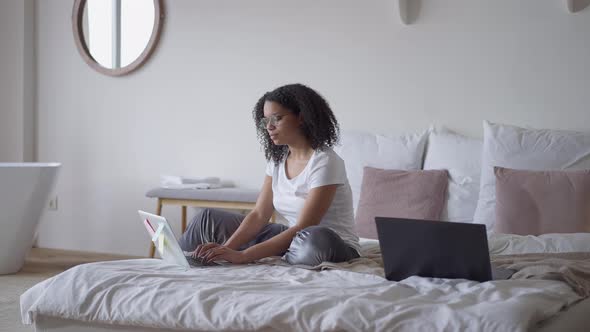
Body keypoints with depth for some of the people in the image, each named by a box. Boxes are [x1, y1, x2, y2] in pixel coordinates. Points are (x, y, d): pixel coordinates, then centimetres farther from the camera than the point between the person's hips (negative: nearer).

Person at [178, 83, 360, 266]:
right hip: (291, 238, 7)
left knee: (316, 238, -44)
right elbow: (259, 215, -3)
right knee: (209, 218, 3)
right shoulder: (277, 159, 4)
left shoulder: (325, 161, -20)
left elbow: (303, 229, -26)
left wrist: (244, 255, -32)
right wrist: (226, 248, -21)